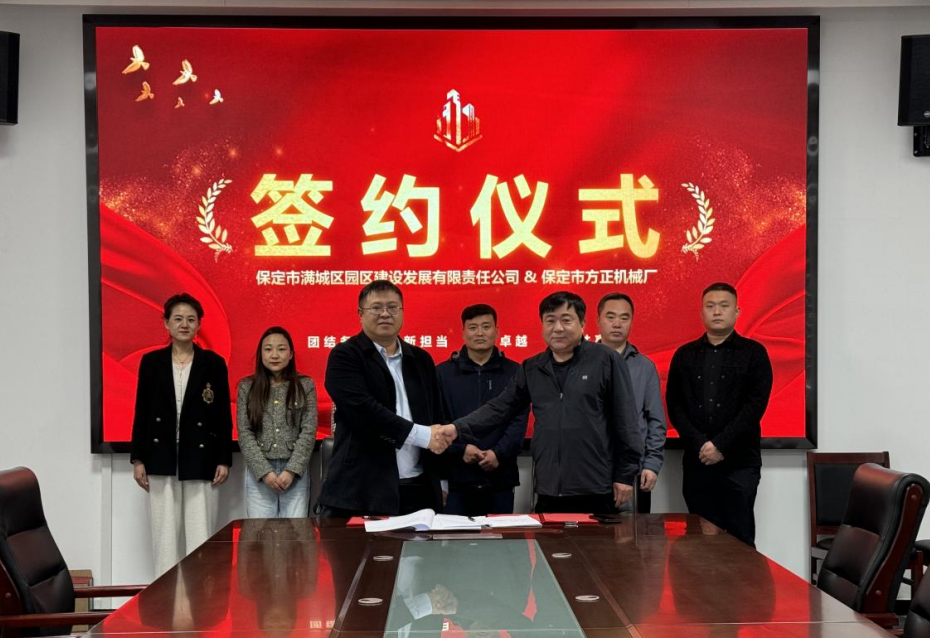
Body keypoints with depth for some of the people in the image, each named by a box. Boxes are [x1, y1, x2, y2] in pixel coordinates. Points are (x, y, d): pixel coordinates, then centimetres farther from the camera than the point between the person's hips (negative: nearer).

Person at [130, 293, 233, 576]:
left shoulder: (213, 363, 2)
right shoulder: (151, 362, 6)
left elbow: (224, 415, 3)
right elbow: (141, 412, 7)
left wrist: (224, 460, -3)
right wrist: (138, 459, 2)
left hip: (200, 459, -1)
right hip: (161, 459, 1)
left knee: (200, 533, -2)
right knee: (165, 533, 4)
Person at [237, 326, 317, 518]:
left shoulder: (305, 385, 5)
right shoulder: (246, 387, 5)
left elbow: (309, 432, -1)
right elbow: (245, 434, 0)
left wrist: (291, 470, -11)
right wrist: (265, 472, -10)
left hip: (296, 473, 0)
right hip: (259, 473, 0)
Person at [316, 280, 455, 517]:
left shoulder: (421, 360, 16)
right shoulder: (345, 357, -2)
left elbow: (436, 415, 18)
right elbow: (362, 409, -16)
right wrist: (422, 435, -16)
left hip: (418, 490, 5)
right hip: (360, 492, -4)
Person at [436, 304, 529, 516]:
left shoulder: (514, 373, 7)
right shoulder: (442, 373, 6)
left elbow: (519, 421, 0)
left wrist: (499, 453, -14)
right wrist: (460, 449, -14)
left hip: (501, 477, 1)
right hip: (457, 478, 0)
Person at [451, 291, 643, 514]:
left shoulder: (606, 360, -3)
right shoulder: (531, 369, 12)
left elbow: (625, 420, -3)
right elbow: (500, 408, 12)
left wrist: (626, 475, -4)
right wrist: (459, 428, -3)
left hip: (596, 491, -4)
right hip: (548, 491, 4)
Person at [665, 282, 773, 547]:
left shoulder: (754, 353, 3)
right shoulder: (684, 355, 11)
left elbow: (755, 405, -6)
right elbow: (674, 406, 4)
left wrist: (720, 445, -13)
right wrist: (700, 444, -10)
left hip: (740, 462, -2)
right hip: (696, 462, 2)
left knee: (740, 539, -2)